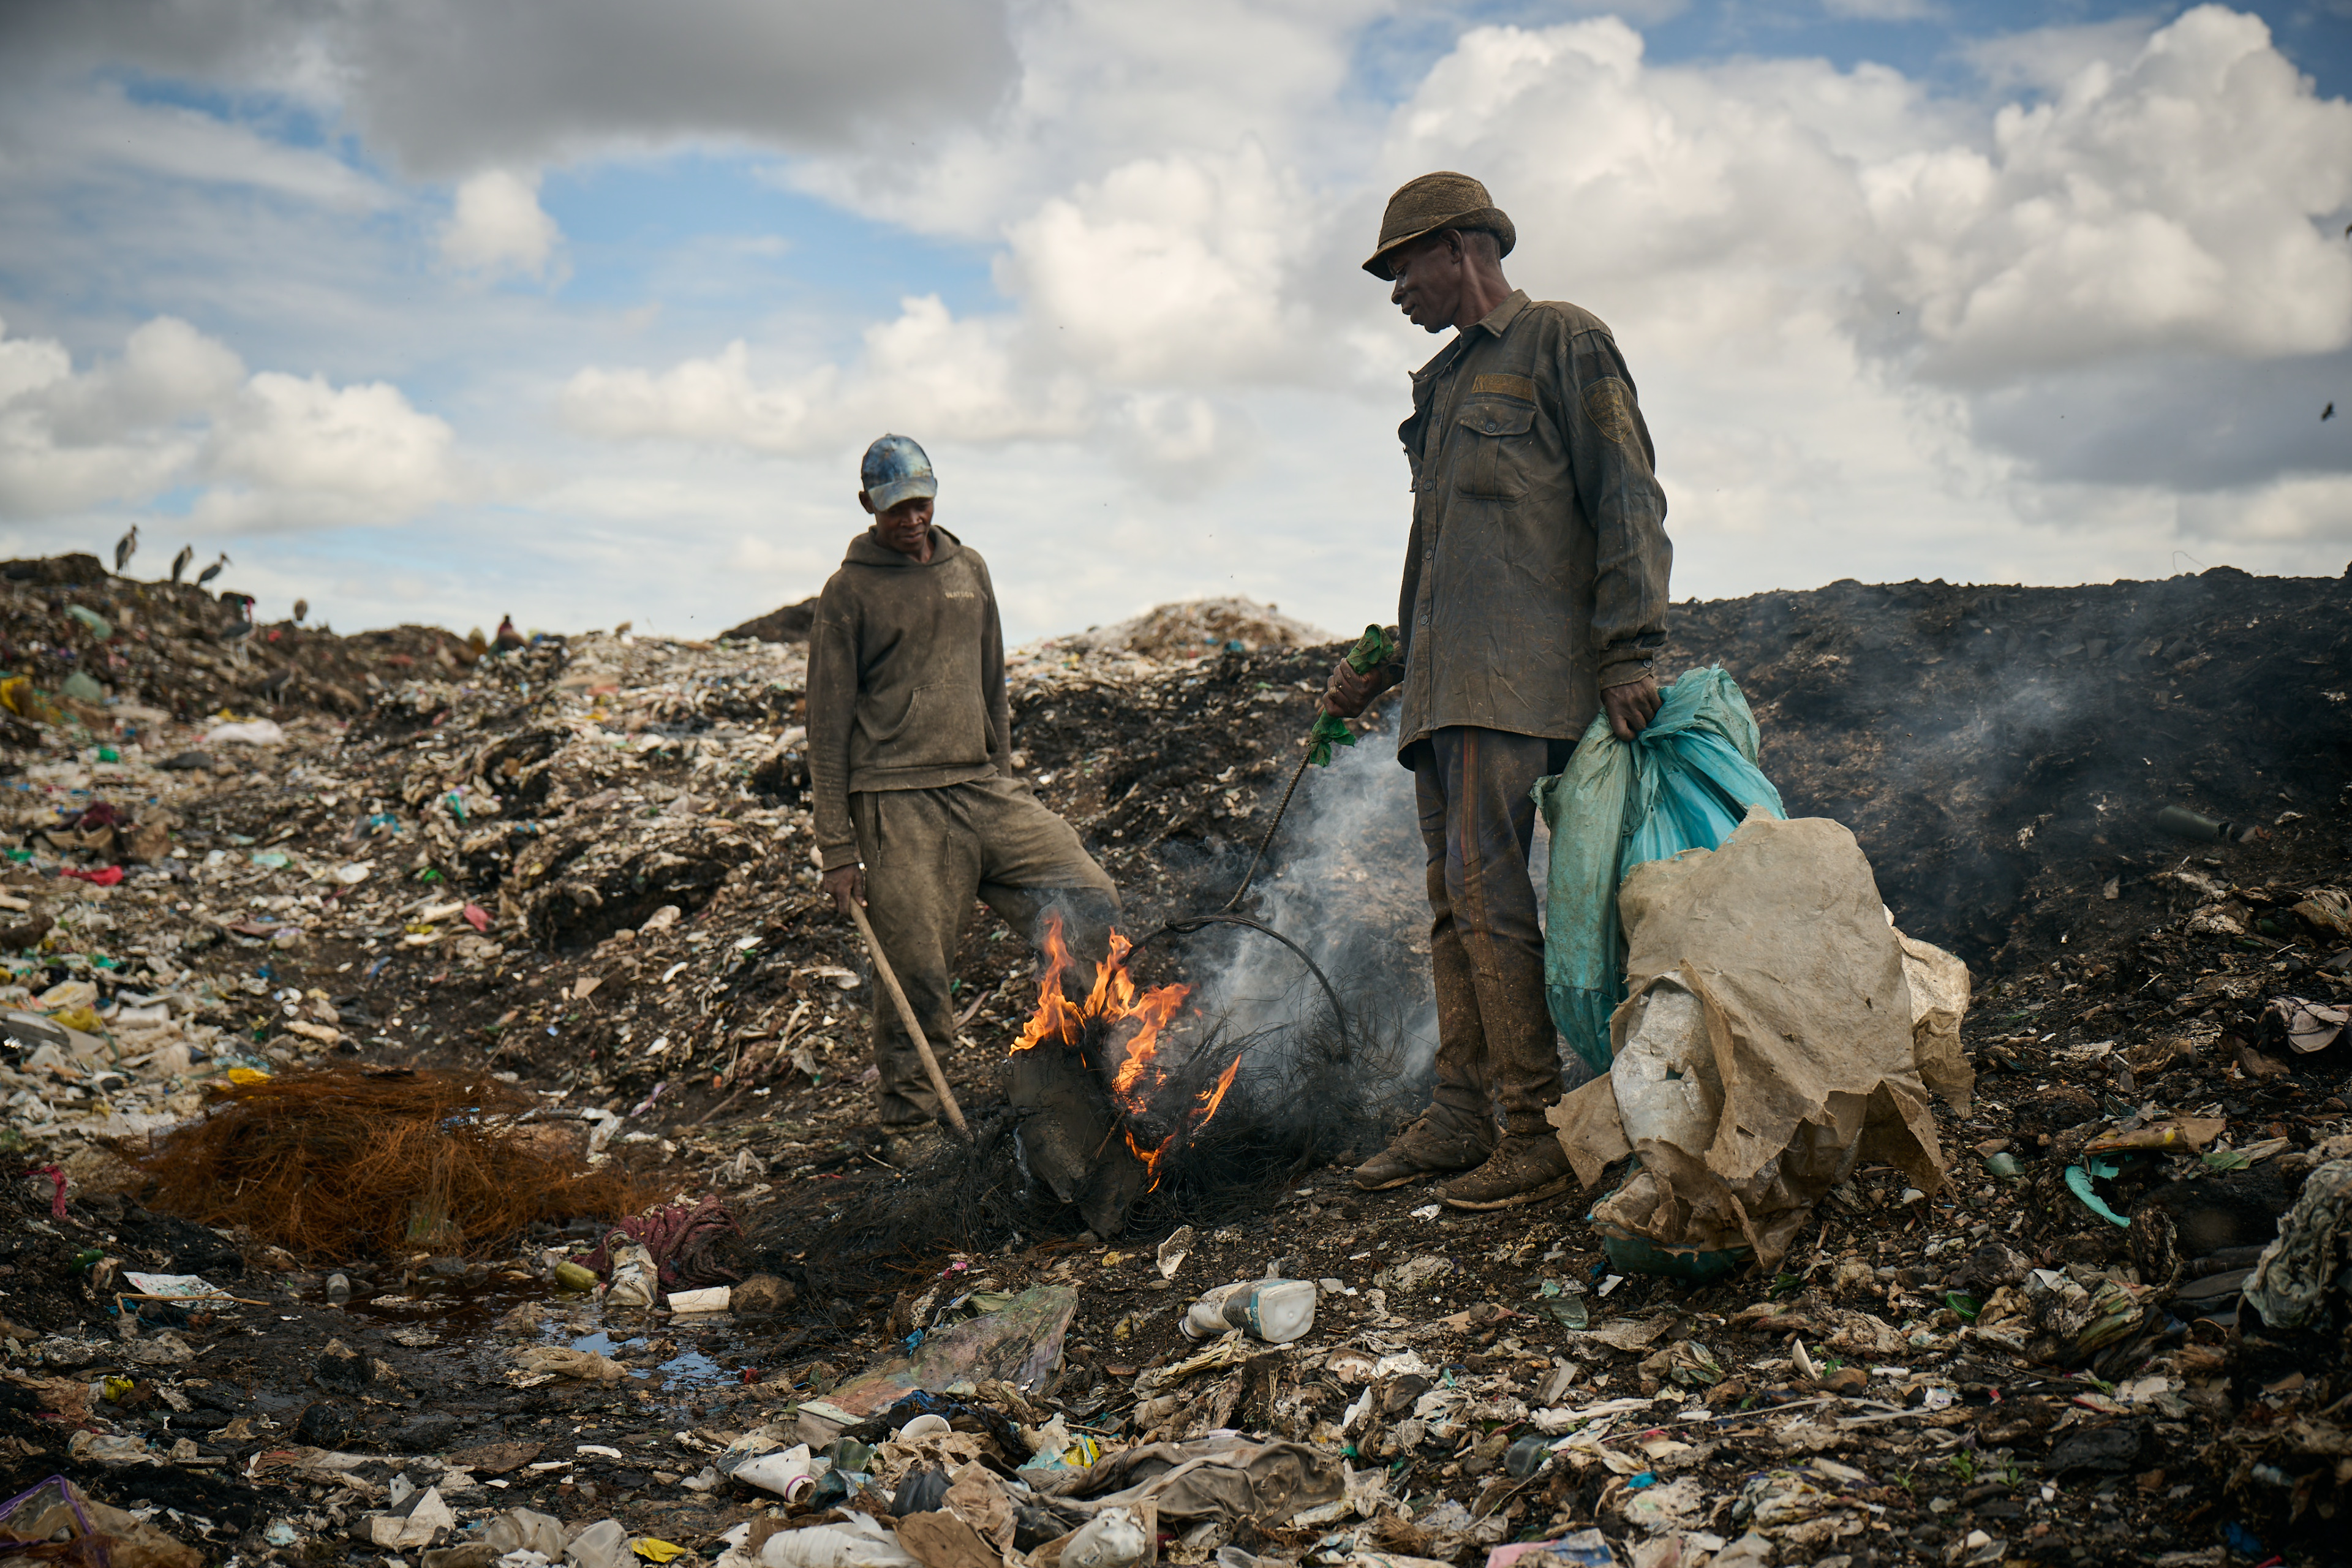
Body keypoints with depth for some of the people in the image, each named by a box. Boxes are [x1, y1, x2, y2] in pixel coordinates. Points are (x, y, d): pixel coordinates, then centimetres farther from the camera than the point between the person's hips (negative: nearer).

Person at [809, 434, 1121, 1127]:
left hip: (983, 788, 5)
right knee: (916, 969, -5)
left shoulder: (970, 569, 15)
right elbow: (828, 726, -2)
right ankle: (909, 1109, 14)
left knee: (1091, 902, -7)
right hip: (898, 805, -5)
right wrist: (838, 846, -5)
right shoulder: (849, 591, -1)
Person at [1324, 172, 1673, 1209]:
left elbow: (1626, 500, -7)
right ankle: (1461, 1118, 11)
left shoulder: (1561, 342, 2)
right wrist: (1382, 665, 27)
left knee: (1489, 889, -15)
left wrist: (1630, 649, -16)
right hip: (1446, 685, 9)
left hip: (1517, 679, -9)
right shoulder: (1445, 385, 26)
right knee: (1456, 900, 7)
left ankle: (1543, 1129, -12)